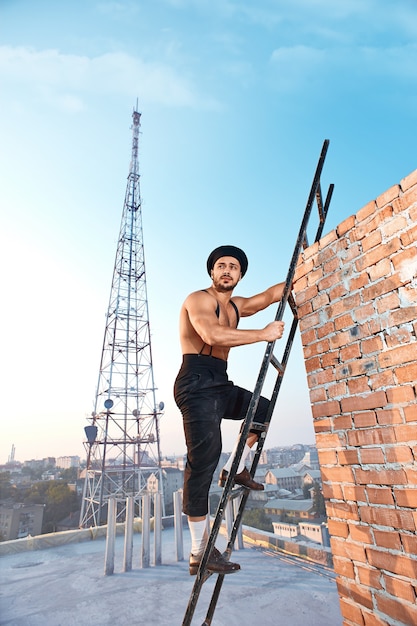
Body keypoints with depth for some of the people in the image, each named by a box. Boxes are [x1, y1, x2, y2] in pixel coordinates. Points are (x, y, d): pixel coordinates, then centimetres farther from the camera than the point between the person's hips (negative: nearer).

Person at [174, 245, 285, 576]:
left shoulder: (236, 306, 19)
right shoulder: (198, 299, -7)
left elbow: (273, 294, 20)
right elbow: (212, 335, -24)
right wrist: (263, 334, -19)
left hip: (220, 386, 9)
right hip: (197, 383, -9)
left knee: (265, 409, 22)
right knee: (204, 459, -11)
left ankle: (235, 469, 20)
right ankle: (200, 552, -1)